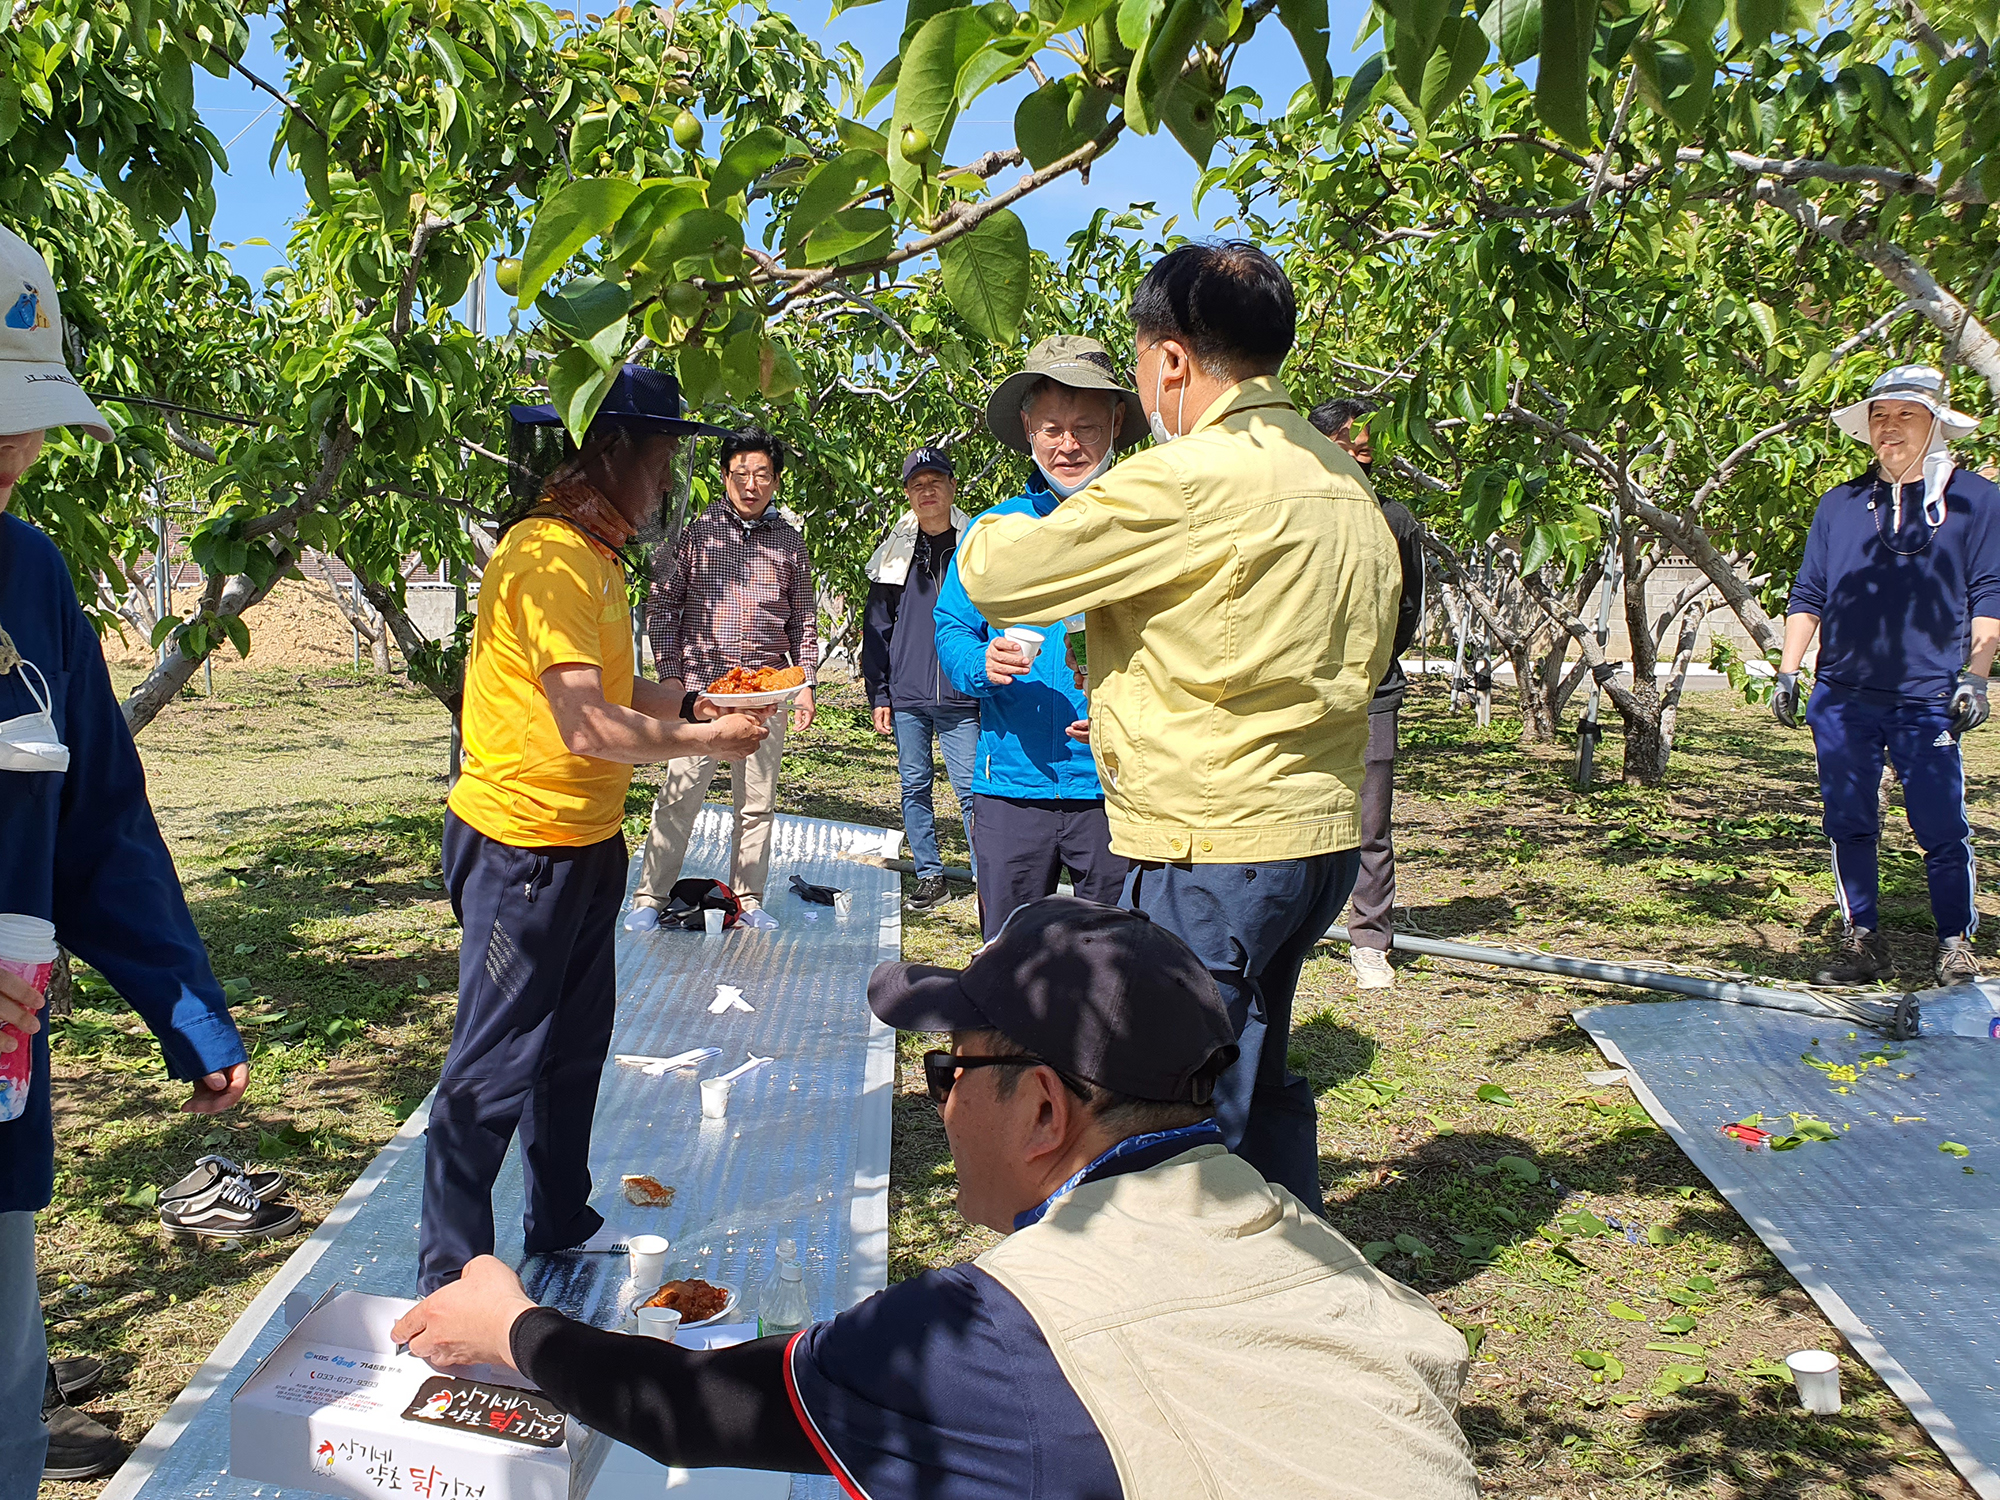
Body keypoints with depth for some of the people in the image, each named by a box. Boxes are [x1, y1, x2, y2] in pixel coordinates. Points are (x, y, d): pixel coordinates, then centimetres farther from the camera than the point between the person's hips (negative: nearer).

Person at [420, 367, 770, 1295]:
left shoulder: (593, 553, 13)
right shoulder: (549, 557, -21)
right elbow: (586, 725, -27)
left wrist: (686, 703, 5)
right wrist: (705, 741, -16)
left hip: (586, 843, 10)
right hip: (522, 847, -10)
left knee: (574, 1051, 20)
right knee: (494, 1071, 0)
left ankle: (560, 1229, 36)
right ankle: (450, 1282, 13)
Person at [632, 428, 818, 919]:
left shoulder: (790, 542, 11)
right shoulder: (694, 530, 3)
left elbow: (803, 620, 15)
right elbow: (662, 606, 4)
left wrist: (806, 683, 7)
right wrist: (669, 675, -4)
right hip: (699, 685, -2)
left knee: (757, 804, 7)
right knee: (679, 797, -4)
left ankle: (747, 901, 18)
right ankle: (649, 898, 6)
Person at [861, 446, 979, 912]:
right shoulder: (894, 553, 9)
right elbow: (876, 629, 11)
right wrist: (878, 695, 5)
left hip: (962, 698, -2)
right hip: (906, 698, 2)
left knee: (971, 789, -4)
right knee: (915, 788, 7)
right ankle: (930, 876, 17)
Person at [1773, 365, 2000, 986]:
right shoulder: (1839, 504, 12)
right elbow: (1807, 596, 15)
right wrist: (1787, 673, 9)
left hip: (1928, 702, -3)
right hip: (1841, 700, 3)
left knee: (1943, 830, -2)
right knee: (1848, 825, 7)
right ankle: (1861, 942, 17)